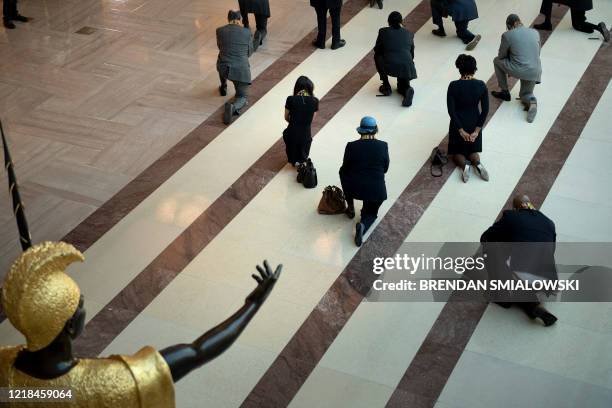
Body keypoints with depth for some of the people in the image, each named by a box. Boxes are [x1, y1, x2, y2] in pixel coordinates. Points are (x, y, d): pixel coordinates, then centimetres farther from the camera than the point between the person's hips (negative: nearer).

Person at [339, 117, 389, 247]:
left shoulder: (351, 146, -8)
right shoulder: (383, 146, -6)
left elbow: (345, 168, 4)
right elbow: (385, 169, 6)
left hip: (354, 188, 0)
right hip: (376, 191, 1)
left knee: (343, 172, 31)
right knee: (370, 213, 27)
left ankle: (350, 208, 30)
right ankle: (363, 225, -8)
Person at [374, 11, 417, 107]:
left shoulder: (383, 31, 9)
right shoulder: (409, 34, 16)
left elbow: (377, 50, 19)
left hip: (389, 67, -2)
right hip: (406, 68, 2)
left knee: (377, 56, 29)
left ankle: (386, 87, 24)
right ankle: (406, 89, -5)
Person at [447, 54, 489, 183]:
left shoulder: (453, 86, -18)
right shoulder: (481, 85, -11)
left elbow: (451, 111, -17)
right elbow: (485, 110, -10)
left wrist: (461, 130, -11)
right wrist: (476, 130, -6)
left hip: (458, 125, -2)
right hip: (474, 124, 2)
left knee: (457, 152, 18)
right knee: (473, 150, 23)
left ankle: (464, 165, -15)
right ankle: (478, 164, -10)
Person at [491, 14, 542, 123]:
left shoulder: (507, 35, -4)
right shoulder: (535, 33, 10)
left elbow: (501, 56, 6)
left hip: (518, 70, -5)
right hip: (535, 72, 5)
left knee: (497, 60, 24)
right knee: (525, 94, 29)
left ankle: (504, 92, 28)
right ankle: (531, 101, -8)